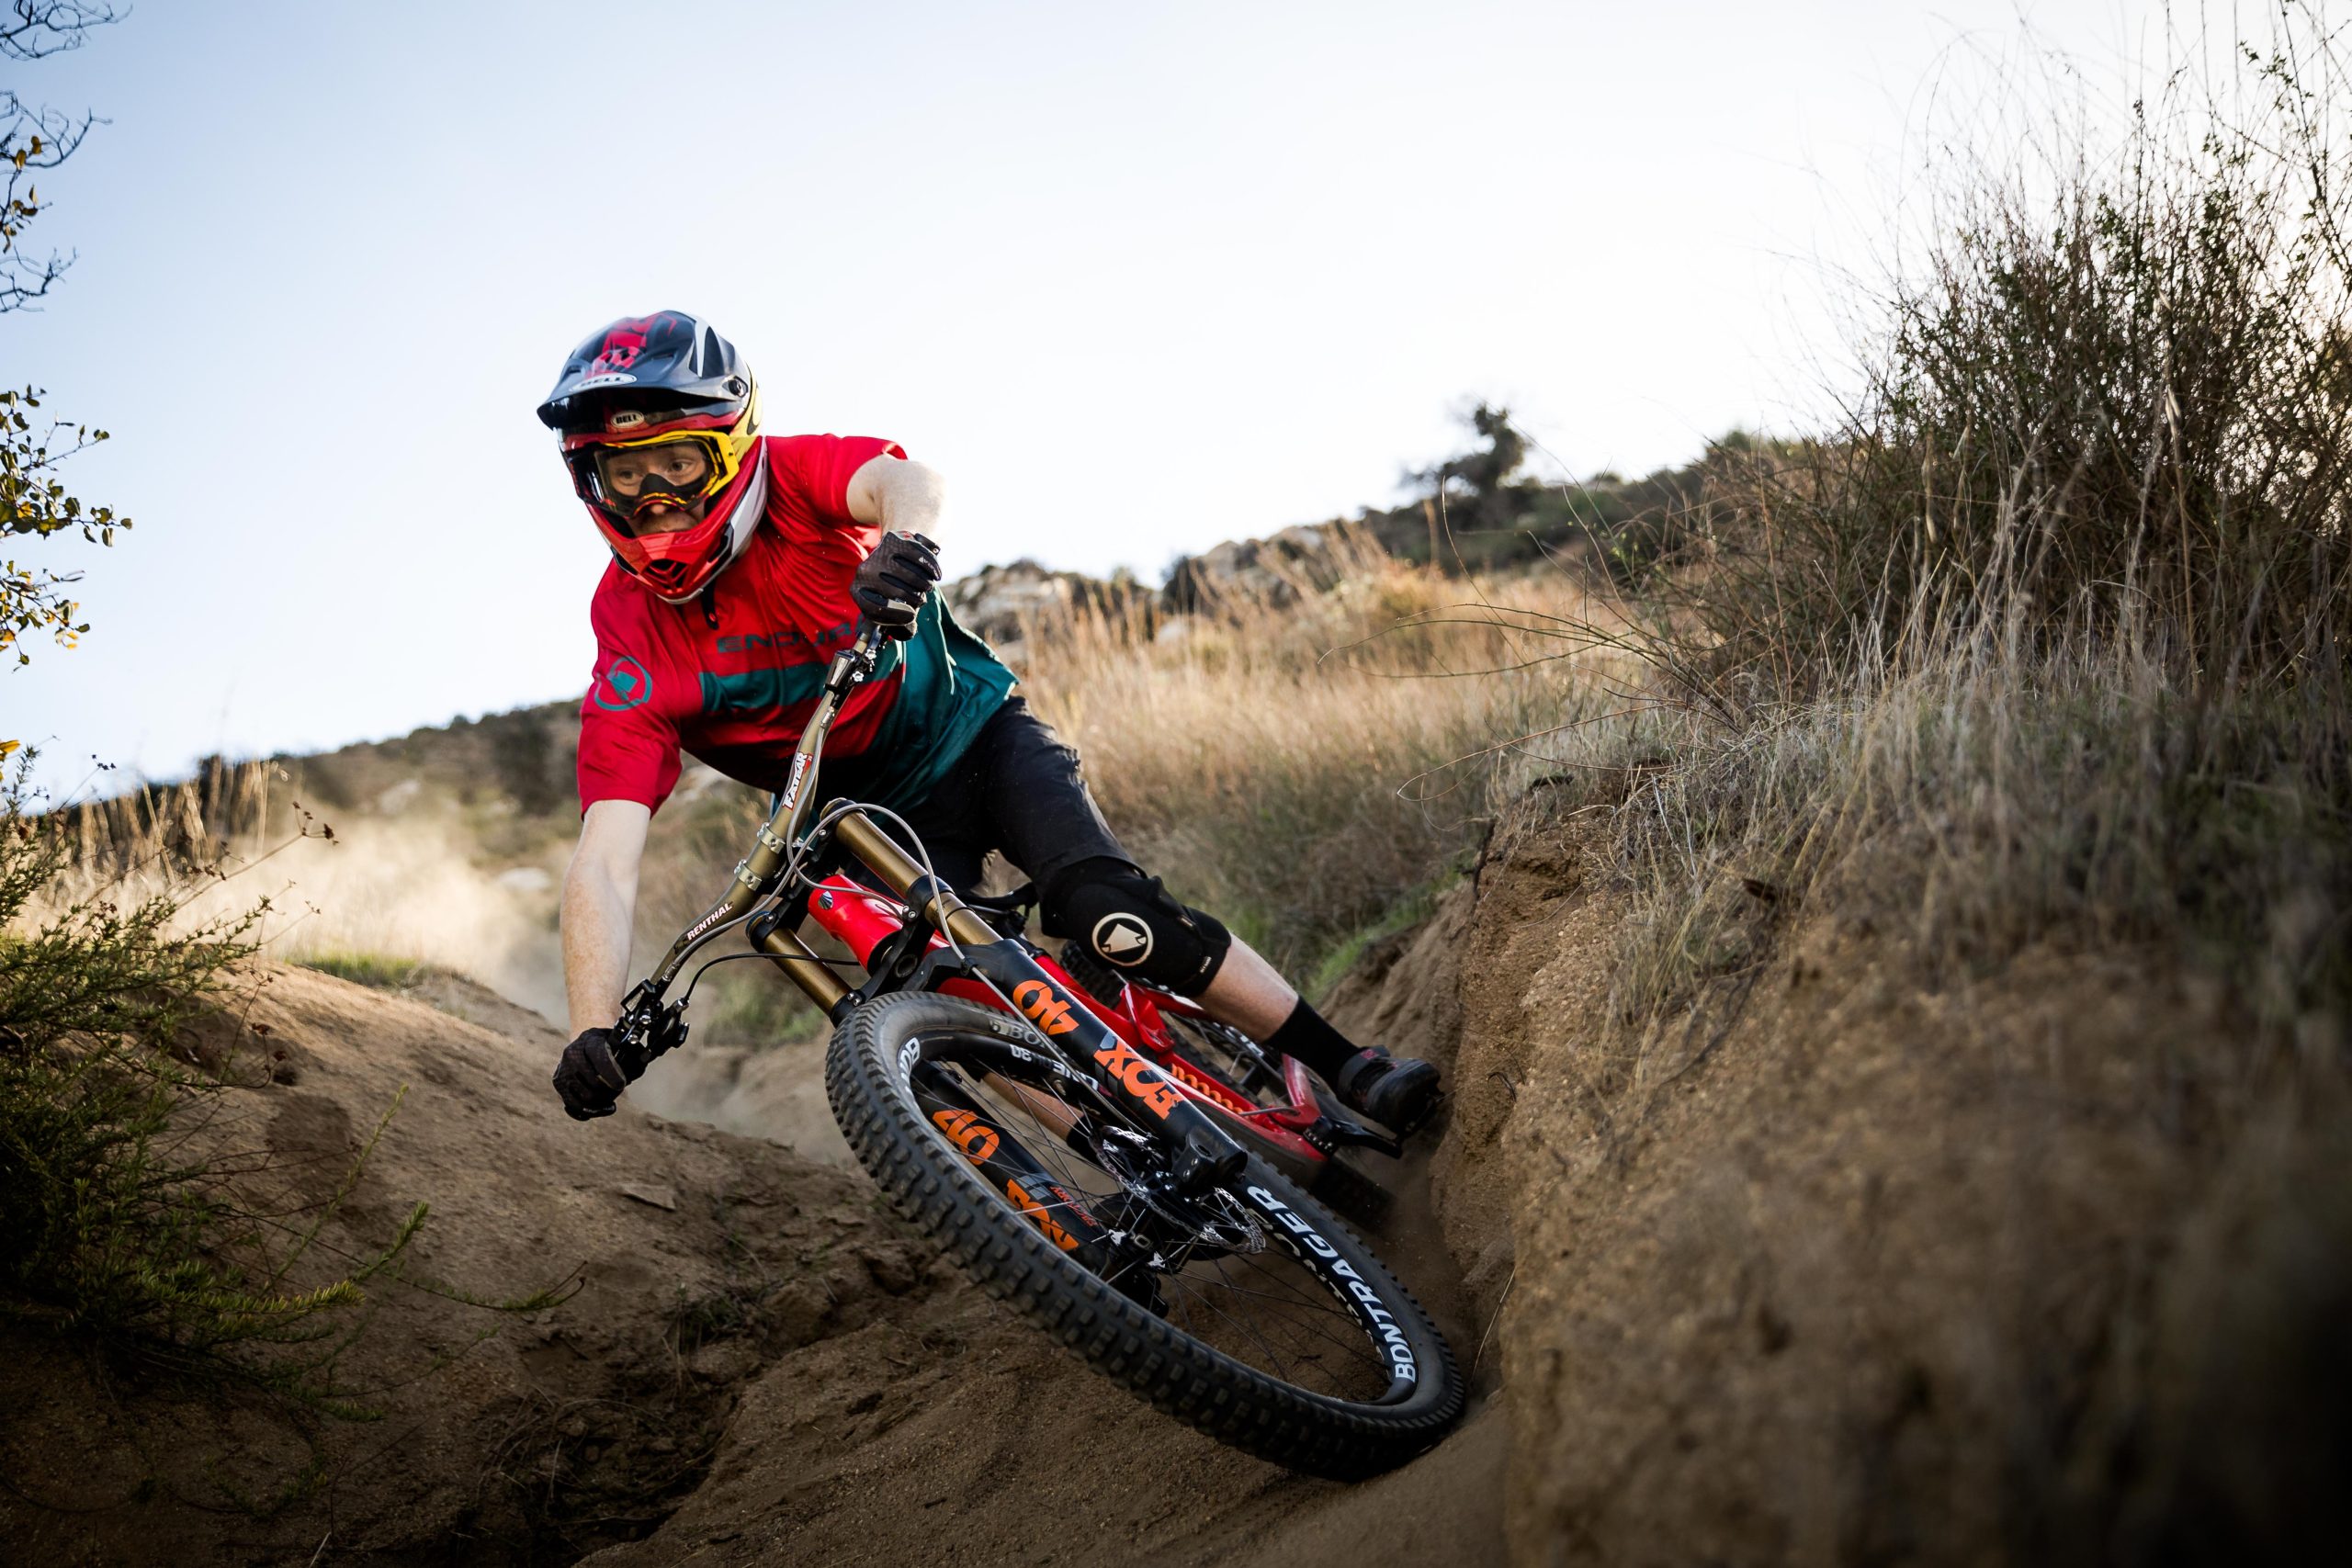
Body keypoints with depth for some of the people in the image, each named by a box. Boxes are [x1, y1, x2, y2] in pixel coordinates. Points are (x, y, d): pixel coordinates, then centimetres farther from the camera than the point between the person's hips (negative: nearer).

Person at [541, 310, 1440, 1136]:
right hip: (873, 819, 2)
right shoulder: (633, 648, -19)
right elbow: (604, 862, -26)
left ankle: (1351, 1071, -11)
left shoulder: (791, 477, -20)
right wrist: (593, 1036, -40)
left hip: (974, 733, -2)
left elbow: (901, 479, -43)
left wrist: (907, 534, -68)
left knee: (1106, 912, -22)